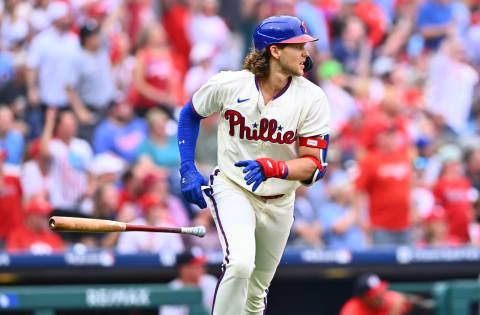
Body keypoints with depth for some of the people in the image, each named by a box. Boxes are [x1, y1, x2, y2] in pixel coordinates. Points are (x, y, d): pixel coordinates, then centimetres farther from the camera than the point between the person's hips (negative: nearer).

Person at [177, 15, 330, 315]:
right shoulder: (228, 84, -14)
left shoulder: (311, 98, -13)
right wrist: (188, 170, -1)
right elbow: (190, 114, 7)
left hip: (279, 203, 3)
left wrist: (273, 168, -33)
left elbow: (314, 165, -14)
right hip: (232, 190, -3)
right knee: (240, 264, -30)